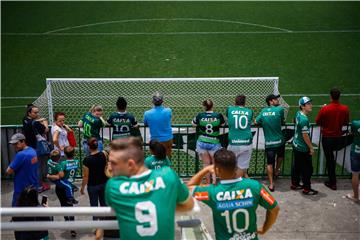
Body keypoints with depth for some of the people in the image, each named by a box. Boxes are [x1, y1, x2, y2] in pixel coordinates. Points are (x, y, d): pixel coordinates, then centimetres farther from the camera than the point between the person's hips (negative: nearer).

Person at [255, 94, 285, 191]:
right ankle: (276, 171, 46)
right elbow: (283, 122, 3)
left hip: (268, 142, 2)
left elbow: (256, 122, 6)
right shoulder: (280, 109, -8)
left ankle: (271, 184, 6)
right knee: (280, 156, 30)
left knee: (270, 163, 6)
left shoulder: (263, 111, 2)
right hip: (279, 141, -2)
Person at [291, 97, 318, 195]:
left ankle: (294, 184, 34)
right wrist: (311, 147, -13)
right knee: (307, 169, 6)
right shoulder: (304, 119, -27)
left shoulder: (298, 114, 0)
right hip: (303, 149, -9)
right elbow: (305, 136, -24)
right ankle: (307, 189, 17)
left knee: (296, 166, 21)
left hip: (296, 145, 9)